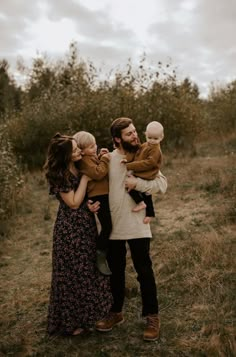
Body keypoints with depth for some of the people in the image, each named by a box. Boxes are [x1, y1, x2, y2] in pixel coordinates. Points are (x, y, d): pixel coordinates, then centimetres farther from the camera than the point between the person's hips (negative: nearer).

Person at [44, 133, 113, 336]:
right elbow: (74, 203, -19)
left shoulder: (79, 166, 3)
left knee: (88, 268, 17)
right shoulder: (59, 174, -18)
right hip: (70, 227, -8)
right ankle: (71, 321, 21)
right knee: (74, 272, 4)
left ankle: (85, 314, 35)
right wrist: (85, 178, -17)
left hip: (85, 223, 8)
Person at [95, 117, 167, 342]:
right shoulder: (107, 159, 0)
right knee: (116, 272, 16)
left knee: (144, 271, 5)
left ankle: (152, 316, 22)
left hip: (138, 226, -1)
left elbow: (162, 184, -7)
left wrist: (137, 183, -18)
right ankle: (116, 312, 35)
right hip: (113, 226, 2)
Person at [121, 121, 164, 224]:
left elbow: (148, 163, -26)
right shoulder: (144, 146, 9)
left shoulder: (156, 150, -18)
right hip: (139, 175, 9)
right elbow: (135, 153, 10)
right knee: (146, 196, 20)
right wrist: (128, 159, -12)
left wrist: (130, 166, -24)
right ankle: (150, 214, 36)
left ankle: (140, 203, -7)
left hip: (145, 177, -9)